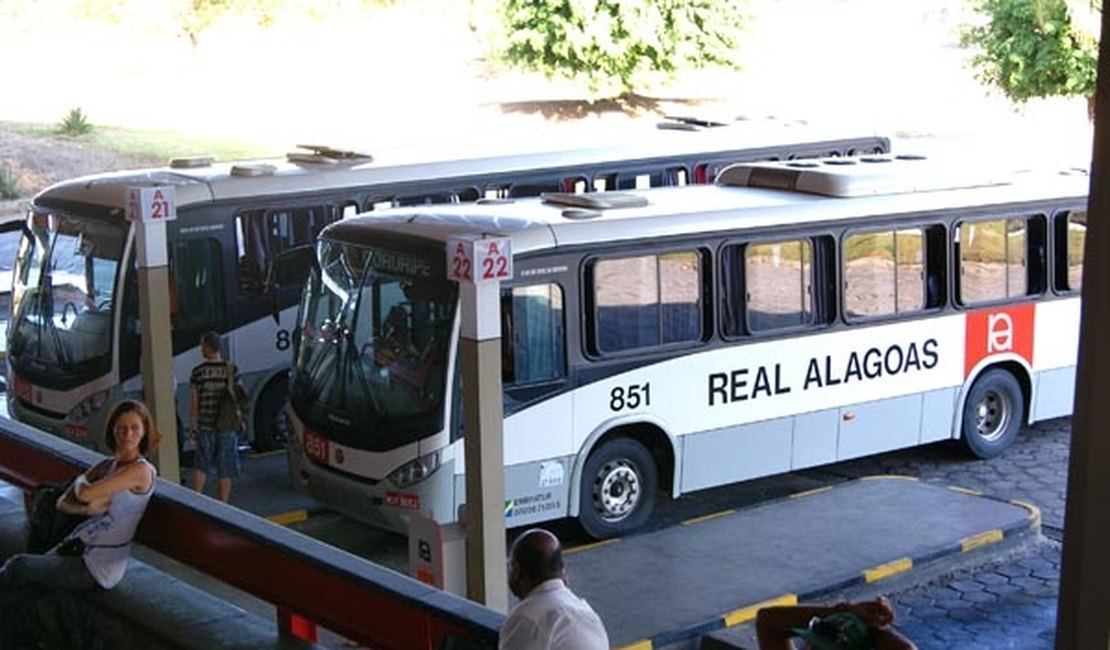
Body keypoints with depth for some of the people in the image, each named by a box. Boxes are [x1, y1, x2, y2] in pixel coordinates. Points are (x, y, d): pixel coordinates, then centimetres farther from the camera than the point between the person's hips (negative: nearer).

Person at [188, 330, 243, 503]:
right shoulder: (231, 370, -4)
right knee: (225, 470, 6)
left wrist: (192, 426, 10)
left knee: (200, 466, 16)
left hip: (205, 426, 1)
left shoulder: (197, 372, -3)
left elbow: (193, 402, 0)